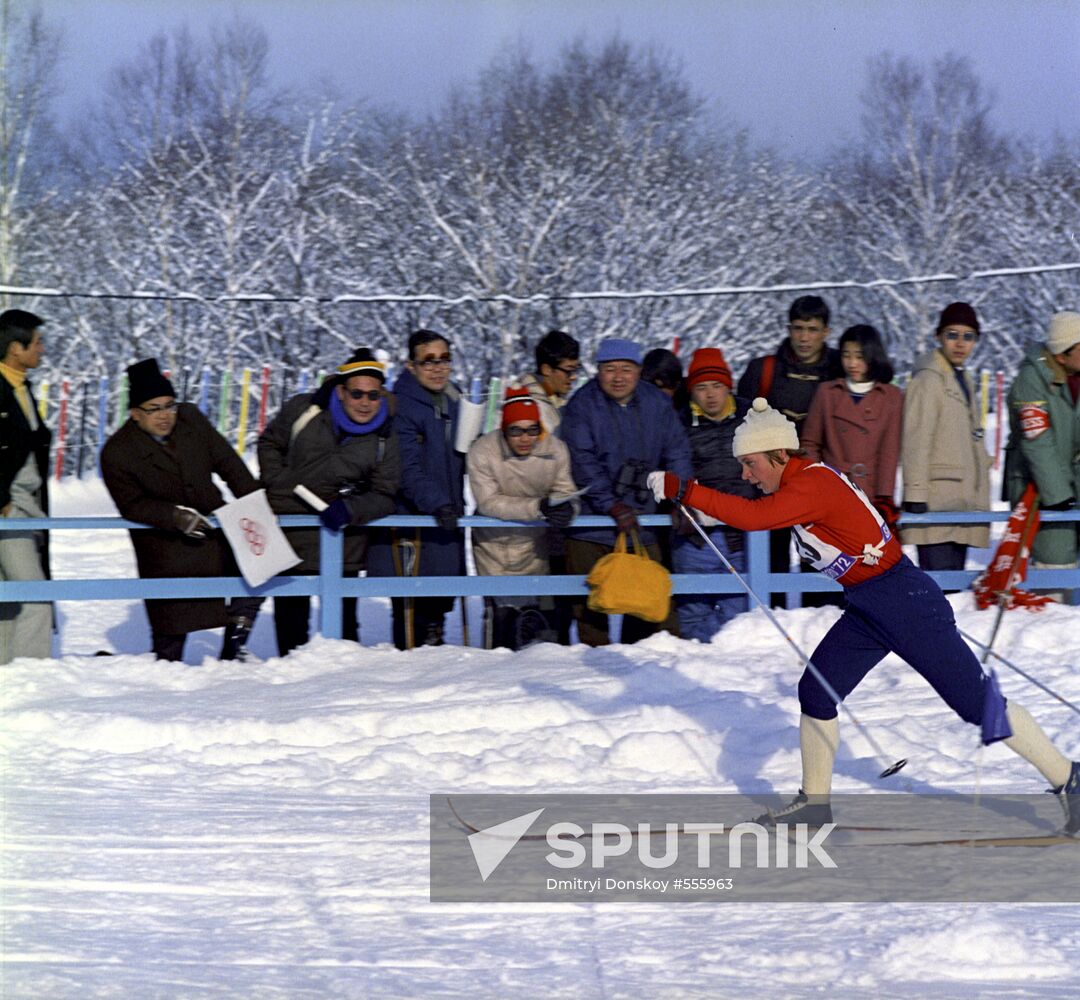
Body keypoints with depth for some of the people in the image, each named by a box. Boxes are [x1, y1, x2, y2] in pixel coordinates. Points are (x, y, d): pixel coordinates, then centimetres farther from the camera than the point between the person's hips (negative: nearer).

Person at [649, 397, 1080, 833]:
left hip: (905, 601, -10)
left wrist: (683, 490, -34)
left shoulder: (812, 487, -23)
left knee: (977, 701, -3)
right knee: (815, 692, 6)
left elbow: (753, 516, -37)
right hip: (866, 610, 10)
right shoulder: (802, 479, 6)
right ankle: (814, 800, 20)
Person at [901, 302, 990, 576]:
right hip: (936, 501, -9)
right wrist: (916, 495, -18)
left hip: (962, 500, 9)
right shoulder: (929, 379, -7)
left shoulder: (963, 381, 20)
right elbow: (915, 441, -13)